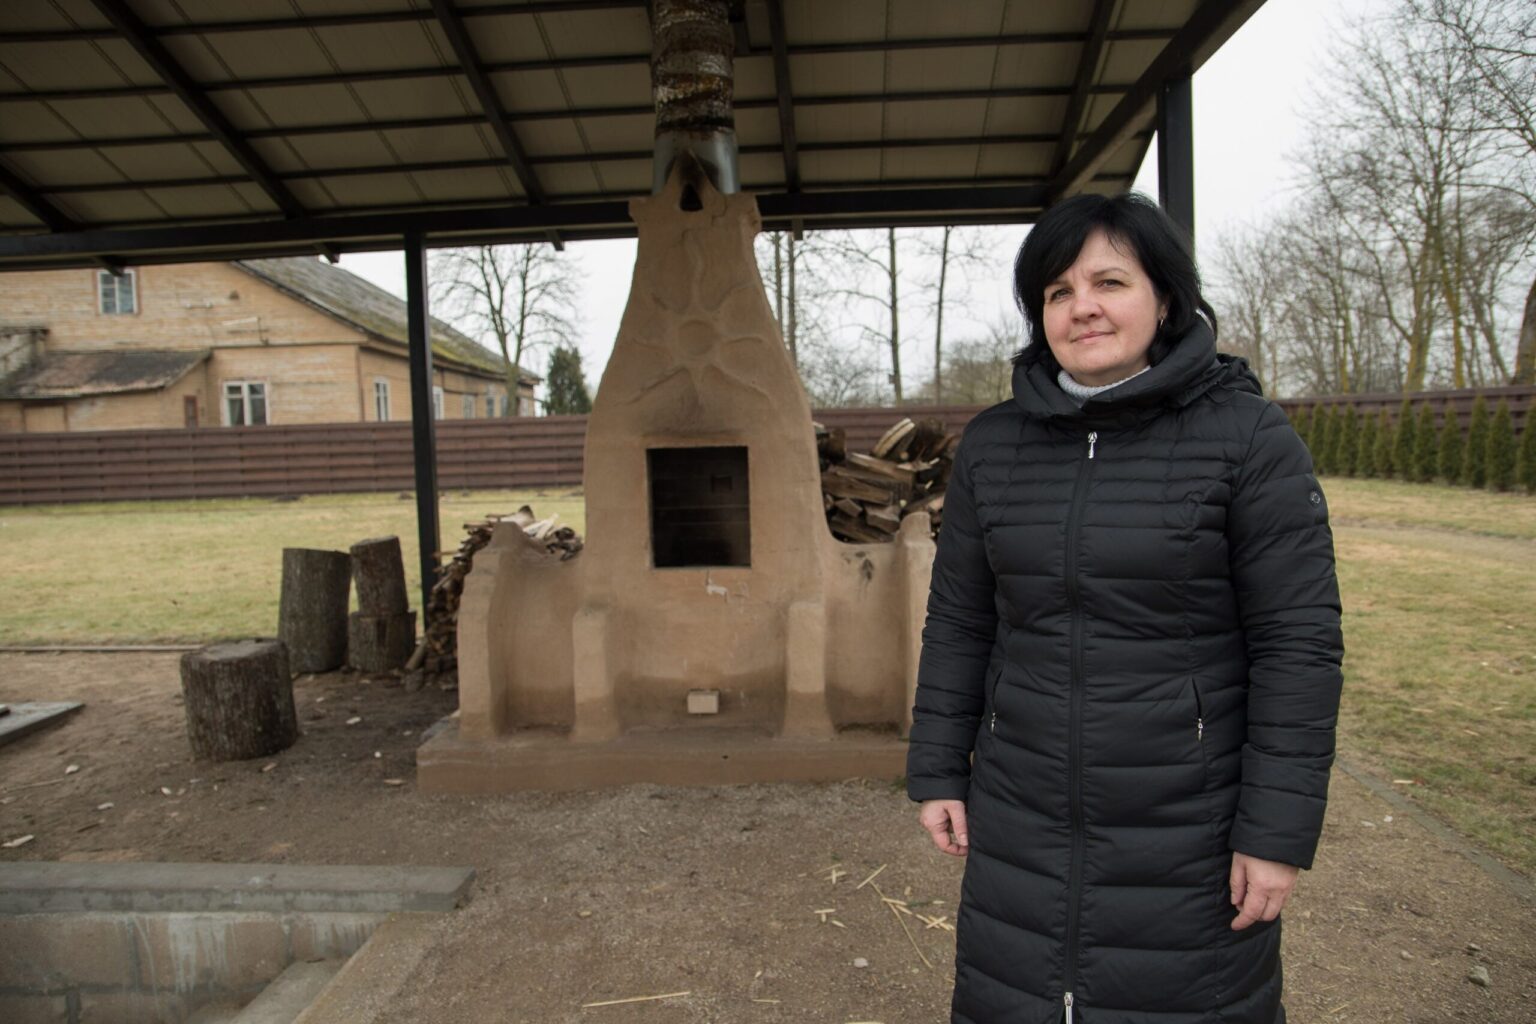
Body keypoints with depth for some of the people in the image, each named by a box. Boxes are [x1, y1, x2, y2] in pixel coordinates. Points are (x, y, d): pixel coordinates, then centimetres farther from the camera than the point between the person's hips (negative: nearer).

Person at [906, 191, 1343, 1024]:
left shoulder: (1249, 437, -9)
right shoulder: (993, 444, 1)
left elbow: (1299, 643, -9)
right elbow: (958, 623, 4)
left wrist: (1279, 831, -10)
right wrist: (937, 773, 5)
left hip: (1188, 828, -3)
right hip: (1021, 820, 3)